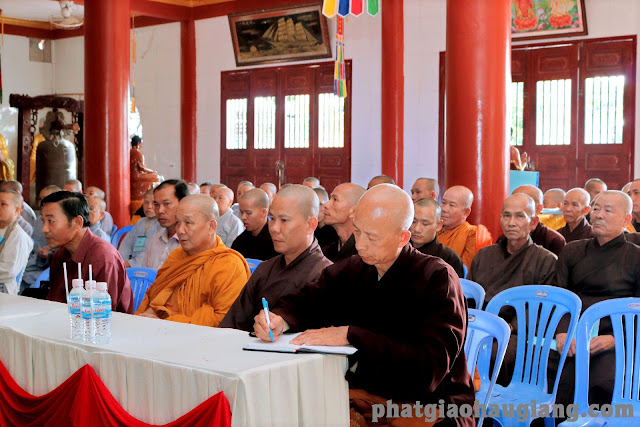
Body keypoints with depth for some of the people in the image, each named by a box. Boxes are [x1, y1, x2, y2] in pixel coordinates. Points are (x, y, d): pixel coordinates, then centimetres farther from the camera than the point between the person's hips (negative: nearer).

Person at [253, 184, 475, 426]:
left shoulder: (437, 278, -11)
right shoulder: (351, 270, 6)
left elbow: (430, 367, -23)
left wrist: (350, 335, -24)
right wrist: (280, 319, -8)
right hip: (364, 397, 5)